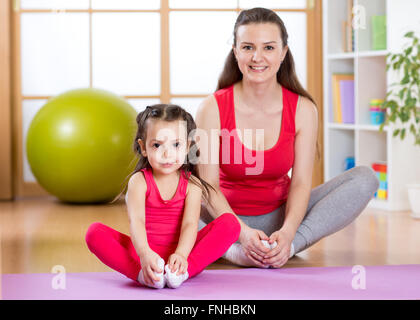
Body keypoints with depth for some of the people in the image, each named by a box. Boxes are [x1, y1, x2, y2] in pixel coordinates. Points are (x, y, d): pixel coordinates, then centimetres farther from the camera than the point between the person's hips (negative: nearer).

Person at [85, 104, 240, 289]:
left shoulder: (192, 185, 0)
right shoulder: (139, 181, -3)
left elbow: (190, 224, -14)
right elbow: (136, 220, -20)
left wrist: (181, 254, -36)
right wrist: (145, 254, -41)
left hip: (181, 253, 1)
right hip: (146, 251, -1)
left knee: (230, 223, -20)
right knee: (95, 232, -22)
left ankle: (182, 270, -34)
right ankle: (143, 273, -38)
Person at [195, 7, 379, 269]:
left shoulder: (303, 109, -7)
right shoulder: (213, 108, -12)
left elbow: (301, 182, -11)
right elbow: (208, 185, -16)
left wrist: (287, 232, -30)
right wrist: (243, 233, -32)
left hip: (280, 215, 3)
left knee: (365, 179, -17)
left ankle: (287, 247, -30)